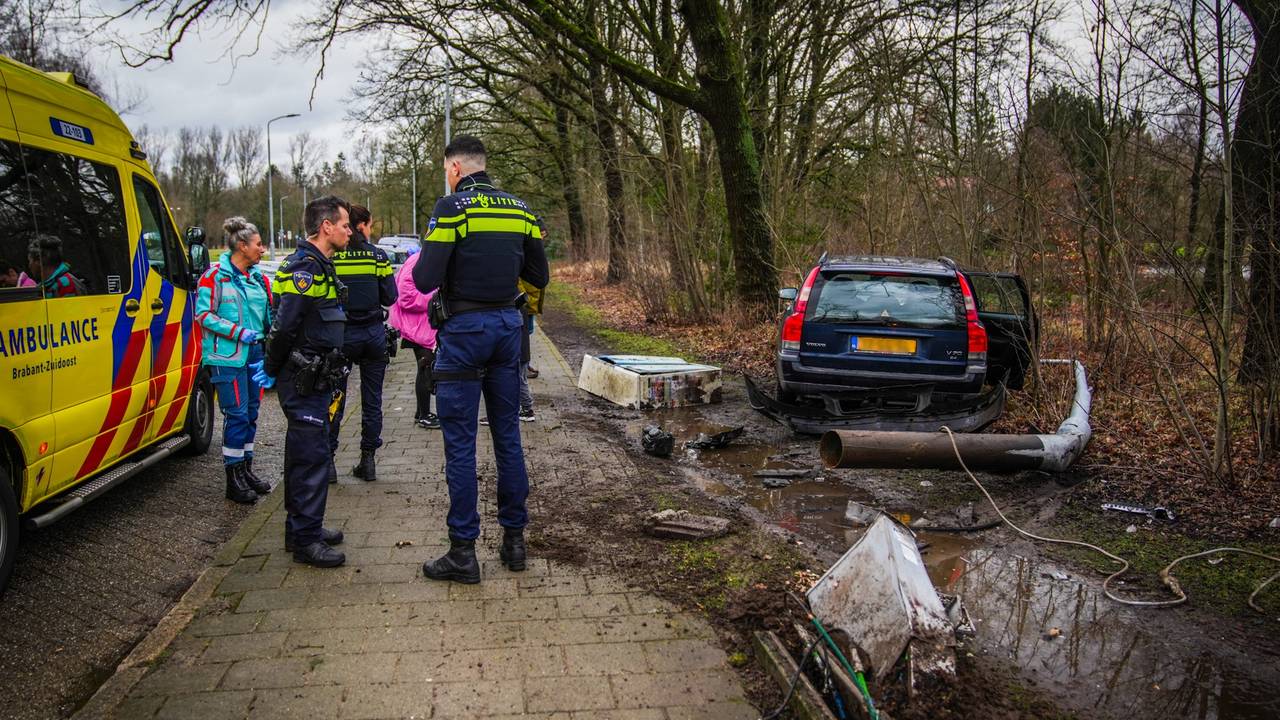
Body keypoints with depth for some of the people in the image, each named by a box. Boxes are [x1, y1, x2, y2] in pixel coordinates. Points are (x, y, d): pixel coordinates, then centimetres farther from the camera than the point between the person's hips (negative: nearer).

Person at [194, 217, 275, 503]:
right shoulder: (215, 275, -7)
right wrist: (239, 332, -17)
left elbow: (269, 316, 22)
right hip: (227, 357, -7)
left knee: (251, 412, 11)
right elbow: (203, 314, -10)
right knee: (237, 414, -7)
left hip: (255, 353, 7)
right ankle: (234, 481, 2)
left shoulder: (258, 278, 13)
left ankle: (246, 469, 24)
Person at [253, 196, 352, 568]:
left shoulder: (318, 265, 16)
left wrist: (272, 368, 18)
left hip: (313, 380, 10)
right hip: (304, 382, -10)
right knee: (311, 456, -6)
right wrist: (271, 369, -11)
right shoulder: (305, 267, -18)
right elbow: (284, 325, -23)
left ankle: (302, 527, 29)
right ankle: (305, 540, 2)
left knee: (305, 453, 17)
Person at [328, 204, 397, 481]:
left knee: (334, 398, 9)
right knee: (372, 399, 9)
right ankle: (368, 460, 13)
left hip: (341, 334, 0)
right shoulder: (377, 255, -4)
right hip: (373, 333, 0)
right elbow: (389, 297, -4)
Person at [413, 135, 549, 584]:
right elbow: (539, 277, 11)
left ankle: (463, 553, 5)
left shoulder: (453, 207, -10)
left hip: (464, 328, -5)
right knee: (508, 436, 13)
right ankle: (514, 539, 20)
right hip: (508, 326, 6)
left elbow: (424, 280, -15)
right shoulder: (520, 209, 8)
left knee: (460, 443, 0)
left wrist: (426, 259, 6)